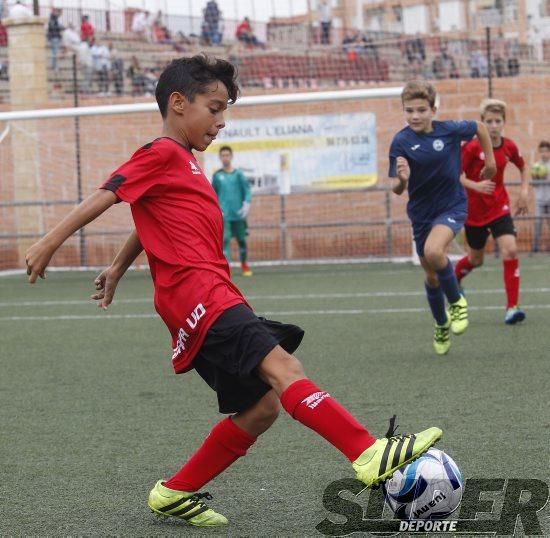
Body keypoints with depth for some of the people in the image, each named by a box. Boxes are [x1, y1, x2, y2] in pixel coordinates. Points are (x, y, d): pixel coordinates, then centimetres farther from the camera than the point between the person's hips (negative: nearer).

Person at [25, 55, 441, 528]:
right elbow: (107, 194, -7)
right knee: (281, 366, -24)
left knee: (261, 407, 5)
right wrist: (50, 243, -12)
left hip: (215, 297, 10)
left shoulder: (182, 162, 28)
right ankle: (371, 454, -38)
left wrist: (118, 268, 47)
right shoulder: (163, 154, -2)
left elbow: (153, 220, 38)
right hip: (196, 295, -10)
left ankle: (174, 494, 14)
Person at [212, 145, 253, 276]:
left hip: (238, 214, 1)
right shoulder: (217, 175, 6)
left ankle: (244, 265, 28)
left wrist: (247, 204, -13)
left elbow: (247, 190, 3)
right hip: (224, 215, -1)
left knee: (241, 240, 9)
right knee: (225, 240, -13)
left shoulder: (238, 174, 5)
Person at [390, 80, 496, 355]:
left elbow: (480, 127, 10)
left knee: (433, 251, -31)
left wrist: (490, 160, 10)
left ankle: (457, 301, -6)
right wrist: (401, 179, -39)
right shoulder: (401, 141, -14)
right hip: (421, 211, 2)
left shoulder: (449, 130, -12)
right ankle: (441, 325, 40)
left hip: (452, 206, -2)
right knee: (431, 276, 14)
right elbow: (397, 189, -17)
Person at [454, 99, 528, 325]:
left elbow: (523, 168, 16)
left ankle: (512, 308, -14)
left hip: (499, 208, 2)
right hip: (474, 211, -2)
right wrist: (475, 185, -27)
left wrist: (524, 191, 4)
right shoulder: (472, 148, -15)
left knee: (510, 250, -17)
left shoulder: (509, 147, -3)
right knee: (475, 259, 11)